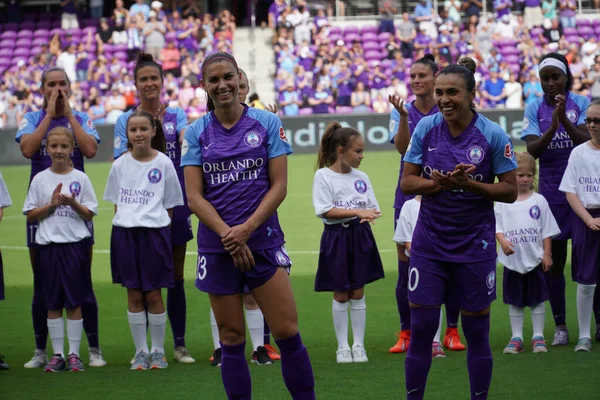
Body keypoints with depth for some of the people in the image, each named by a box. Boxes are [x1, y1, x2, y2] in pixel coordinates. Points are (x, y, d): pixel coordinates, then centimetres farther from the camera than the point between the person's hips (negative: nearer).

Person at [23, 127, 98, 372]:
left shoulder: (80, 178, 2)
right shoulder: (40, 179, 4)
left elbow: (90, 214, 3)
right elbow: (30, 215, 4)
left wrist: (73, 204, -15)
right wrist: (51, 204, -9)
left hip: (75, 244, -1)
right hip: (49, 244, 1)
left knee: (74, 301, 1)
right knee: (53, 303, 4)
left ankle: (74, 353, 7)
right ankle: (57, 354, 10)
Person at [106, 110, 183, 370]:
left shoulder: (163, 163, -1)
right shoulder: (120, 165, 6)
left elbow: (170, 204, 4)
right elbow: (116, 202, 15)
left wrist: (159, 227, -4)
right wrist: (124, 221, 3)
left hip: (154, 232, -2)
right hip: (125, 233, 2)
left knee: (153, 294, 1)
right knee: (134, 295, 5)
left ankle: (158, 351, 12)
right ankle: (140, 352, 13)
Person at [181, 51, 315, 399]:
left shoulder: (267, 123, 1)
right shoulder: (197, 132, 4)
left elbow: (279, 186, -2)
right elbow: (194, 196, -1)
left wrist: (246, 228, -14)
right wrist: (228, 234, -13)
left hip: (263, 242, -1)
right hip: (217, 248, 1)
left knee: (287, 332, -6)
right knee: (231, 338, 4)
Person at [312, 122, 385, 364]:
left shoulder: (361, 177, 6)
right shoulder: (323, 176, -7)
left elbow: (372, 207, 8)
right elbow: (325, 210, -15)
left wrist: (369, 215, -15)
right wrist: (357, 211, -21)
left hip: (360, 236, 3)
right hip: (336, 237, -3)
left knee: (357, 293, 7)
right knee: (340, 295, 5)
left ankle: (358, 345, 14)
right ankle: (342, 347, 14)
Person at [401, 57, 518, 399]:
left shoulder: (493, 135, -10)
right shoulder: (426, 128, -3)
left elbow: (510, 191, -7)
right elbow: (407, 182, -1)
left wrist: (467, 184, -22)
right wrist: (439, 183, -20)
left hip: (474, 246, -2)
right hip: (429, 244, 2)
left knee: (476, 331, 5)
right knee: (421, 328, 2)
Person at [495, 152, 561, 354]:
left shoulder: (539, 201, 1)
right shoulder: (503, 202, 1)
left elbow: (547, 230, 3)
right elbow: (497, 226, 0)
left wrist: (547, 254, -2)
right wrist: (502, 240, -19)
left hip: (535, 259, 0)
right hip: (512, 260, 0)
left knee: (537, 299, 4)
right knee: (515, 301, 7)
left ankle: (538, 336, 11)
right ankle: (516, 337, 13)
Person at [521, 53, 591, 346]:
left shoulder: (582, 104, -2)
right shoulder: (534, 109, 1)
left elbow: (587, 142, -12)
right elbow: (532, 149, -8)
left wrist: (564, 120, -27)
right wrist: (552, 128, -24)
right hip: (551, 192, 1)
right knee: (553, 261, 3)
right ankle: (560, 326, 9)